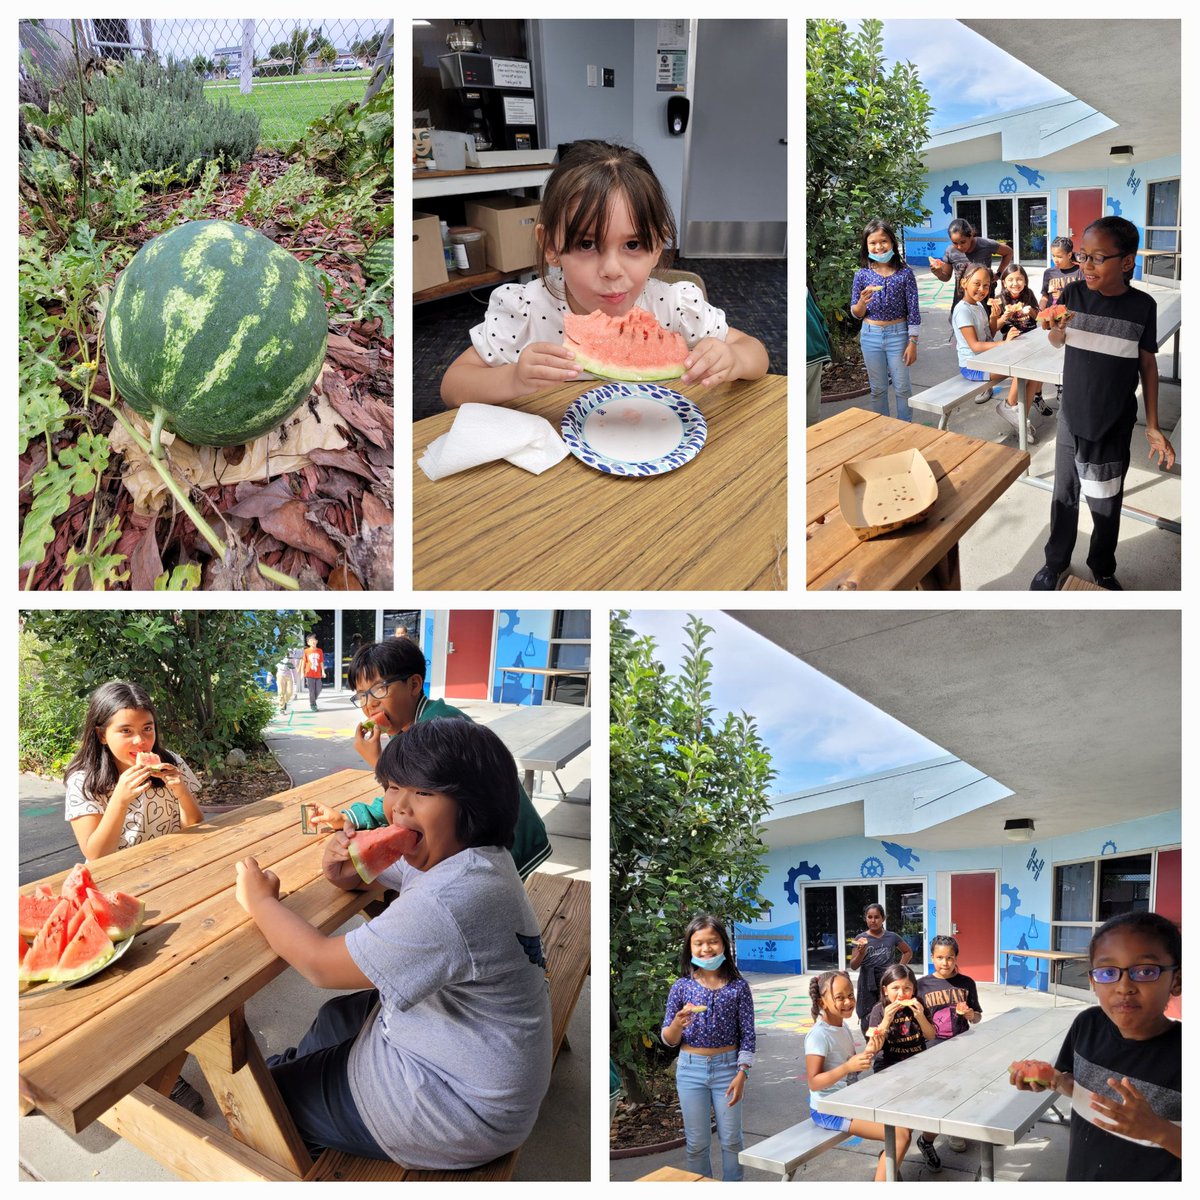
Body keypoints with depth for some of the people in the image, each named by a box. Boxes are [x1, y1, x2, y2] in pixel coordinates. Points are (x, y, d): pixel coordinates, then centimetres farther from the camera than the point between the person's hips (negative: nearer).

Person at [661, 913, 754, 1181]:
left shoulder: (738, 986, -5)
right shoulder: (681, 987, -3)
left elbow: (747, 1035, -2)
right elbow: (669, 1040, 0)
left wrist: (742, 1074, -10)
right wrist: (678, 1023, -21)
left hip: (727, 1068, -1)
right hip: (691, 1069, 1)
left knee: (731, 1140, 8)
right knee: (697, 1143, 9)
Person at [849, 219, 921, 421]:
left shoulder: (905, 273, -7)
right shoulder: (862, 274, -2)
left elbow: (913, 310, -5)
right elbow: (856, 314, 3)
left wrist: (912, 343, -8)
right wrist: (862, 302, -19)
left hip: (898, 334, -2)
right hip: (871, 336, 2)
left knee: (902, 387, 6)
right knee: (877, 389, 11)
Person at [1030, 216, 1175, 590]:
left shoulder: (1142, 306, -11)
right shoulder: (1073, 294, -7)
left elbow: (1147, 365, -1)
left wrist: (1153, 426, 0)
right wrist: (1056, 328, -21)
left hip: (1114, 425, -1)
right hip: (1072, 418, 2)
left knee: (1106, 505, 10)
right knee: (1064, 495, 14)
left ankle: (1103, 571, 31)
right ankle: (1055, 563, 32)